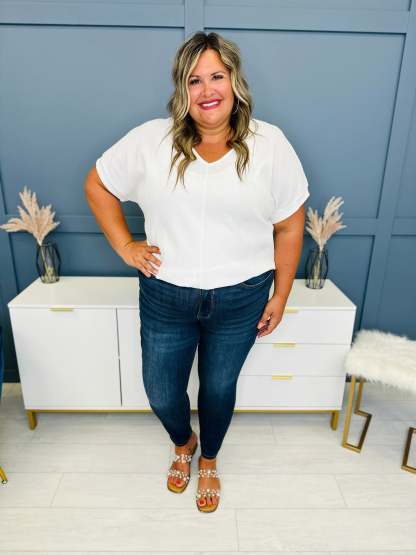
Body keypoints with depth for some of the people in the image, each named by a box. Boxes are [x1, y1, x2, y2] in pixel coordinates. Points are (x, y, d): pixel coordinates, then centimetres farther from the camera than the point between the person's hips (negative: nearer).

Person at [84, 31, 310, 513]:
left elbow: (290, 225, -1)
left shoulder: (269, 143, -6)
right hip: (165, 297, 1)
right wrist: (124, 246, 0)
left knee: (218, 388, 19)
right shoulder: (151, 140, -5)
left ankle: (208, 461, 52)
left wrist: (281, 294, 0)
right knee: (161, 393, 16)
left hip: (241, 298, 0)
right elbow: (97, 185, 8)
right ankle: (183, 443, 54)